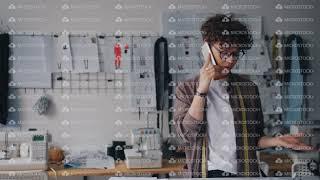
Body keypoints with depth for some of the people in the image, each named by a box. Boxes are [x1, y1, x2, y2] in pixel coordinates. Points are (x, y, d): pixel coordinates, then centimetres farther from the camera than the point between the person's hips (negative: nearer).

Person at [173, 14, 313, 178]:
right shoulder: (186, 89, 3)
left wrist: (276, 141, -5)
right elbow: (186, 134, -10)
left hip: (244, 171, 2)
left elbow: (255, 138, 13)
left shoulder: (248, 88, 8)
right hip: (206, 172, -2)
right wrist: (202, 89, -12)